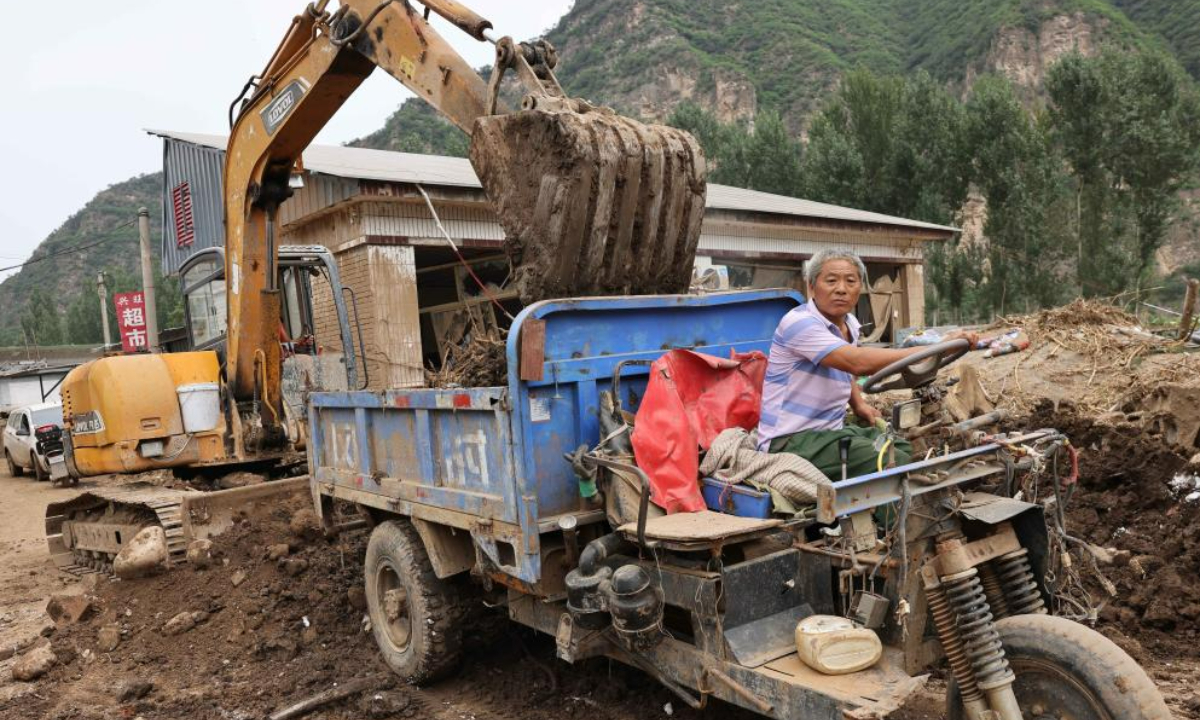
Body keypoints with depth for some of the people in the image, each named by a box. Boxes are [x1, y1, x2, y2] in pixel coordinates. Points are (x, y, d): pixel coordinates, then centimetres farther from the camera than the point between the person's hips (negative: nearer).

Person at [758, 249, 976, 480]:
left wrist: (858, 402, 9)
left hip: (832, 430, 9)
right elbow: (858, 362, -34)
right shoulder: (798, 323, -20)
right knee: (895, 463, -22)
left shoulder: (850, 324, 9)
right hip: (791, 440, -9)